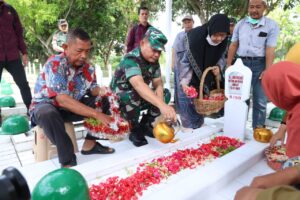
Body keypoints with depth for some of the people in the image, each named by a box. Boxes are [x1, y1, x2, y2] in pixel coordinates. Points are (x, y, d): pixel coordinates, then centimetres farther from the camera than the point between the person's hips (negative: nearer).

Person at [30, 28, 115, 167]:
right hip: (44, 106, -5)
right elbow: (63, 100, -36)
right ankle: (68, 161, -25)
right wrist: (97, 114, -42)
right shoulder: (55, 64, -27)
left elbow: (93, 90, -1)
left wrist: (101, 91, -27)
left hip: (72, 107, 6)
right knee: (48, 114, -40)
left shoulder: (87, 67, -9)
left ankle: (89, 144, -7)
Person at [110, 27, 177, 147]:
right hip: (119, 99, -7)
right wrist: (162, 105, -59)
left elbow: (158, 84, -10)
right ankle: (135, 130, -11)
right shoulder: (131, 59, -30)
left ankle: (144, 125, 5)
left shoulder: (154, 61, -6)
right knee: (133, 97, -38)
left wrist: (161, 106, -29)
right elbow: (138, 84, -47)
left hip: (140, 98, 7)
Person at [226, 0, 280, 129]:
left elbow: (270, 49, -10)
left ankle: (258, 128, 13)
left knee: (260, 100, 1)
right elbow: (233, 45, 8)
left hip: (260, 64, -2)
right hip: (242, 63, 3)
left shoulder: (272, 25, -3)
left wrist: (267, 70, -16)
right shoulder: (240, 24, 7)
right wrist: (228, 65, 4)